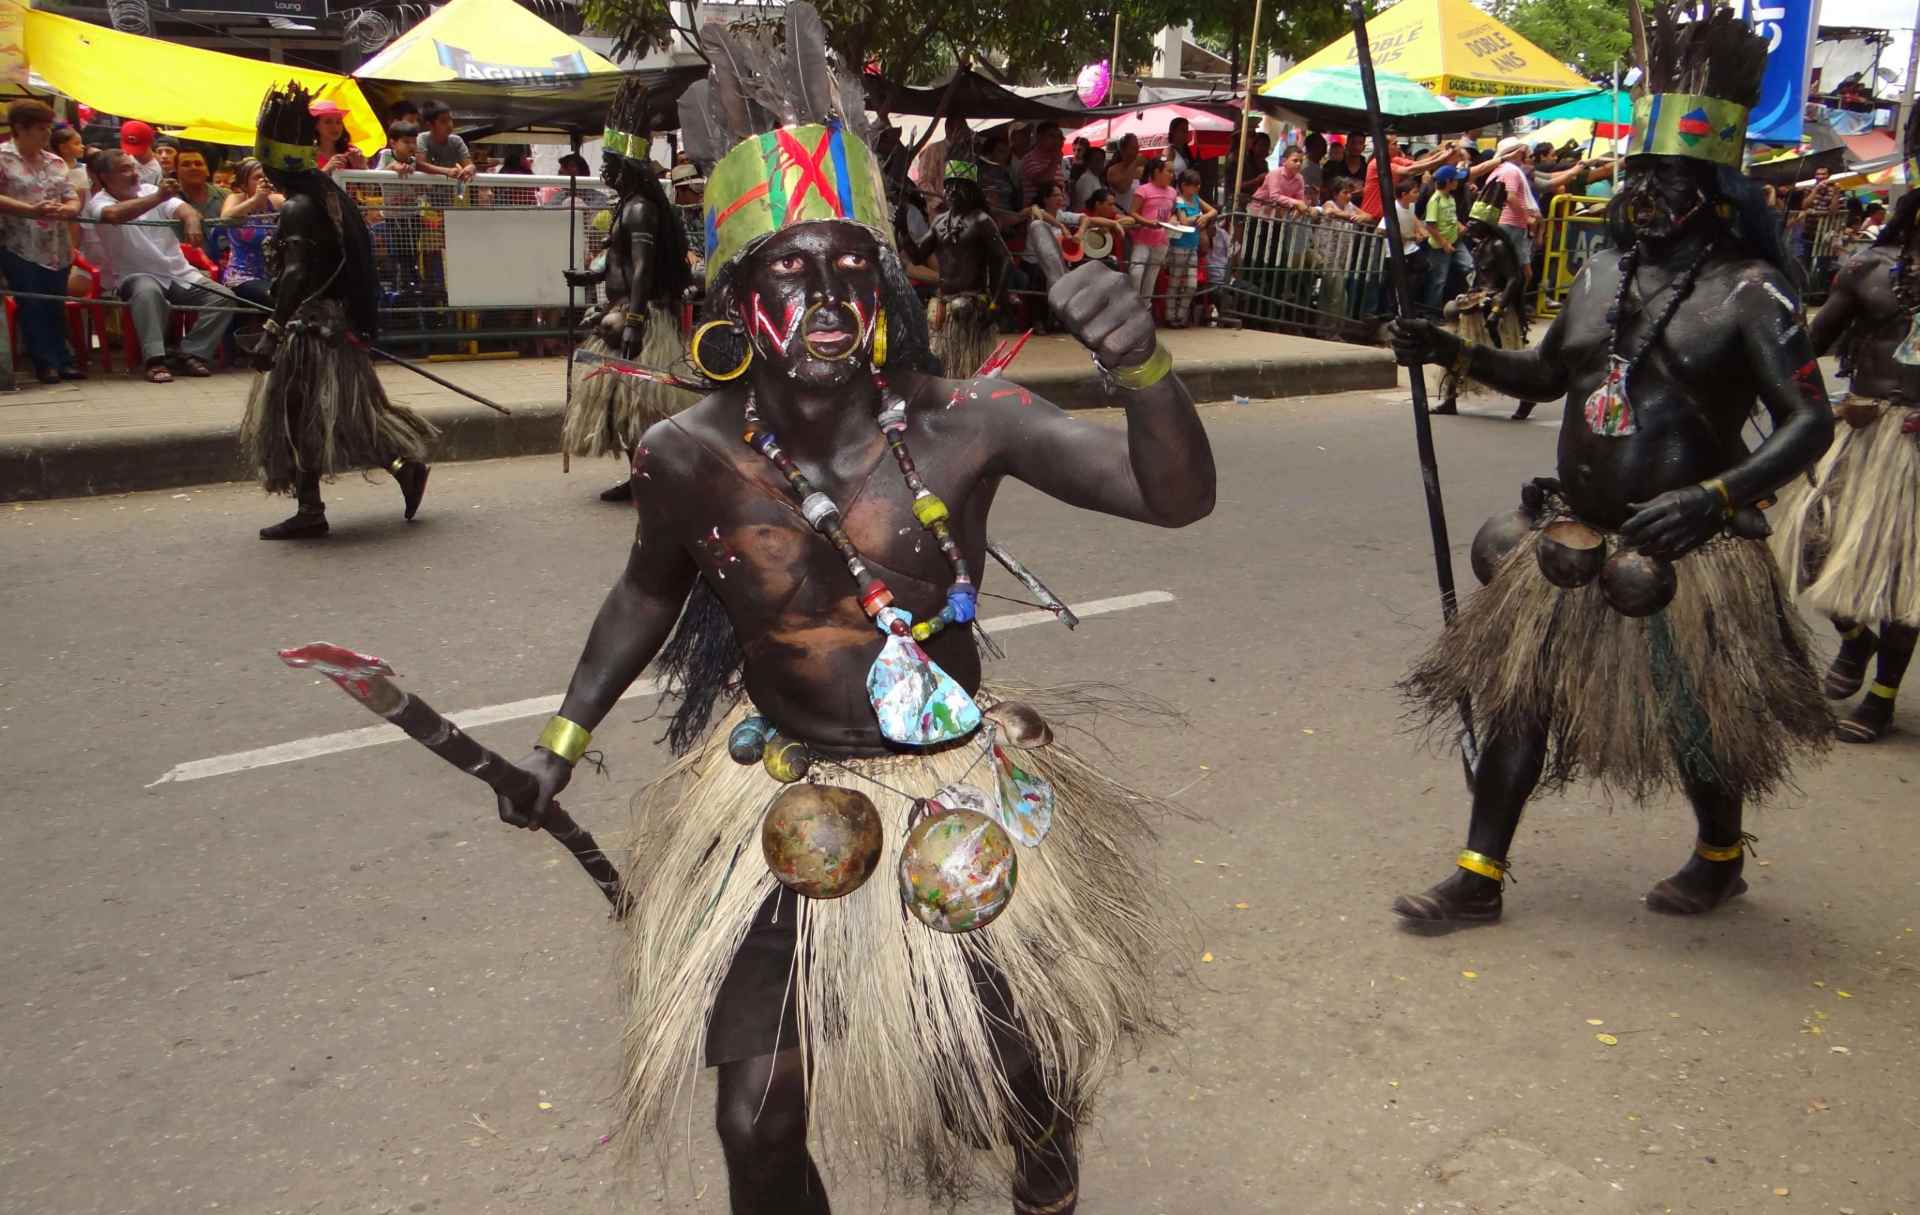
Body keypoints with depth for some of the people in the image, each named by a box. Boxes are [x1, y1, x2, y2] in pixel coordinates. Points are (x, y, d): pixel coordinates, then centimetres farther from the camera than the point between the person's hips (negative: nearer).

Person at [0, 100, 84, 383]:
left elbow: (74, 201, 11)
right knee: (33, 307, -4)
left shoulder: (56, 162, 13)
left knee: (55, 307, 8)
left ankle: (61, 360, 13)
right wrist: (30, 211, -25)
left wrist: (65, 210, -13)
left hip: (57, 249, 5)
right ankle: (46, 363, 0)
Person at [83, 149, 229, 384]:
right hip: (135, 277, -5)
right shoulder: (98, 203, -5)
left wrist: (192, 223, -35)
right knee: (148, 291, -39)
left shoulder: (151, 191, 9)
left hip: (179, 274, 5)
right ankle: (155, 361, -37)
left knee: (222, 298, -15)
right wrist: (158, 198, -41)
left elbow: (185, 209, -9)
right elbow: (115, 215, -31)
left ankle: (190, 354, -8)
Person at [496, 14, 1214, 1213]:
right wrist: (568, 733, 8)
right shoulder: (693, 456, -13)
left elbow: (1176, 497, -25)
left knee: (1018, 1078, 15)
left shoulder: (966, 426, -19)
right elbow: (651, 592, 9)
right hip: (778, 808, 1)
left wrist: (1141, 363, -43)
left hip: (957, 802, 0)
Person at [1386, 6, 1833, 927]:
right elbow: (1547, 375, 20)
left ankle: (1720, 859, 40)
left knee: (1693, 718, 9)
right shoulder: (1606, 272, 6)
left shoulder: (1748, 292, -13)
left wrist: (1712, 496, -33)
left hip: (1682, 555, -5)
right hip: (1574, 537, 6)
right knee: (1519, 693, 6)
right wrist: (1454, 353, 6)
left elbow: (1810, 422, -18)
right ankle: (1478, 879, 18)